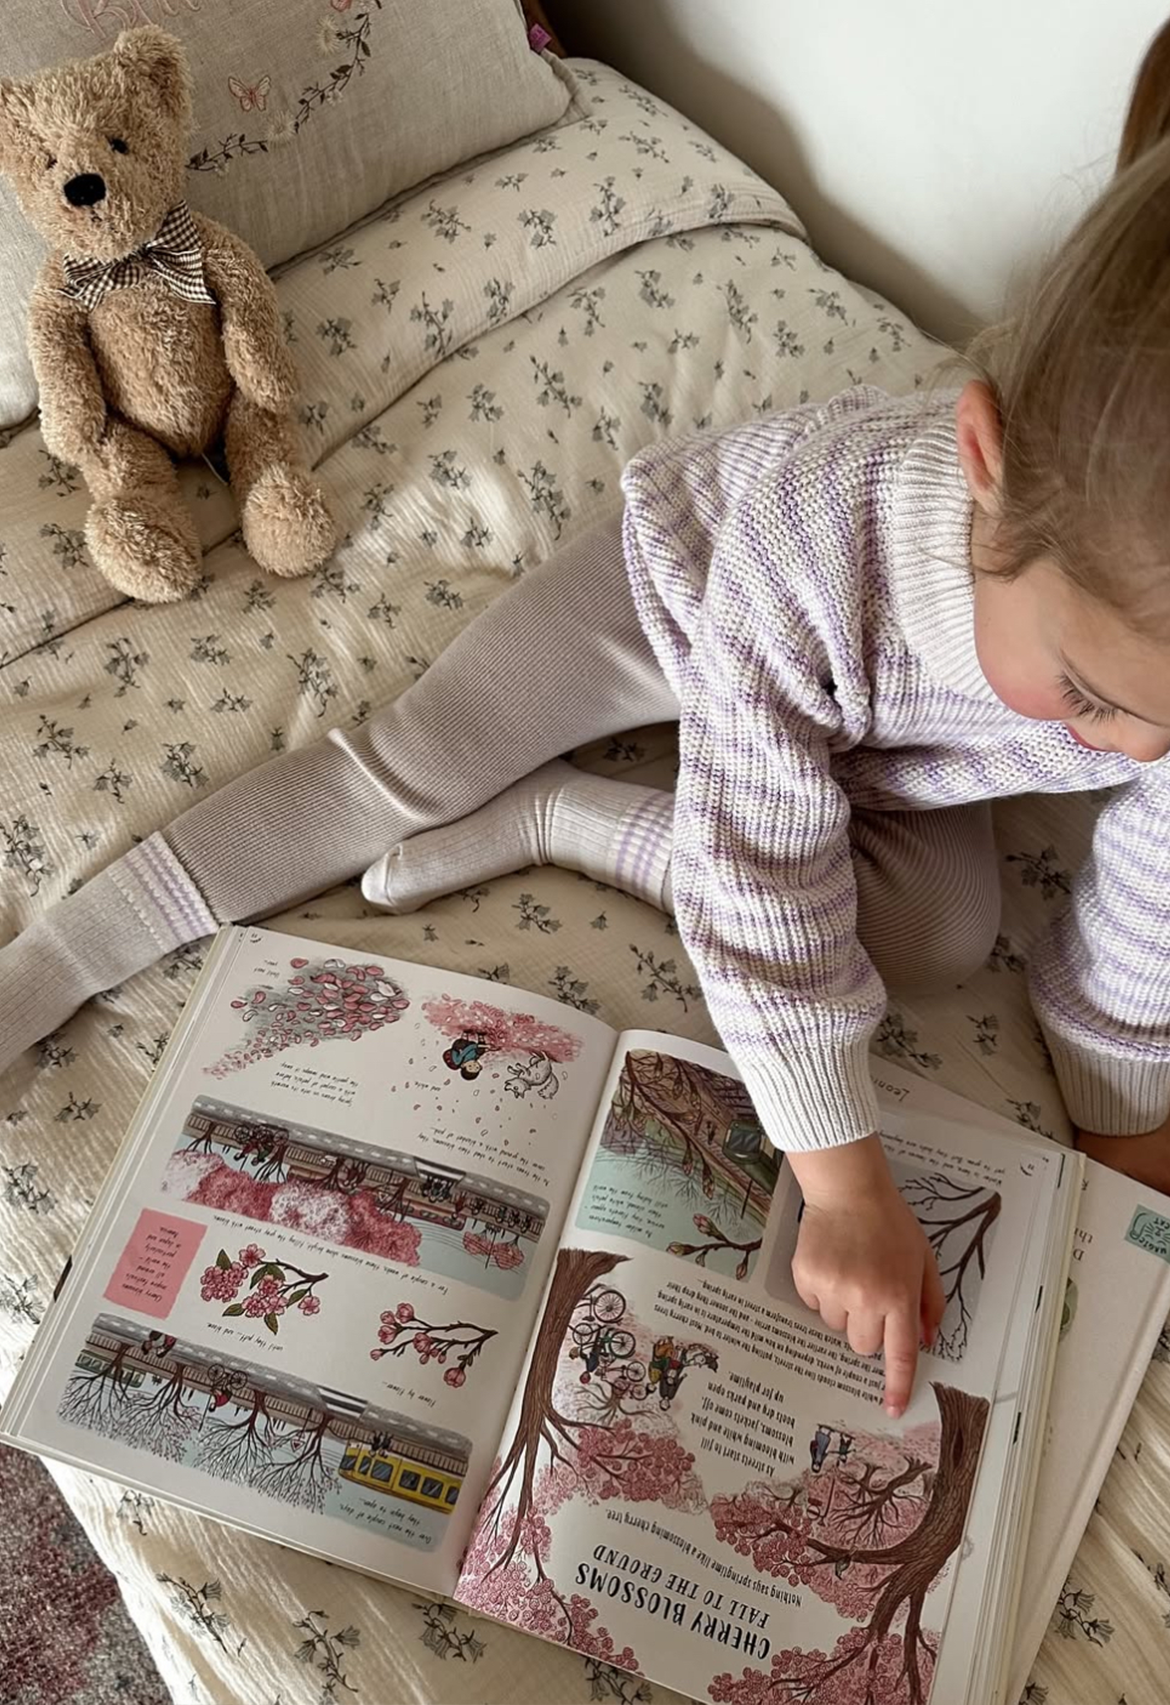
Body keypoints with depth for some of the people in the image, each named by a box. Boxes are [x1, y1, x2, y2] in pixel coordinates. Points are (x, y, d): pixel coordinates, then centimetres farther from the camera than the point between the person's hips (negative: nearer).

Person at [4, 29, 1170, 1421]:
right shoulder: (805, 549, -47)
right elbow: (766, 883, -37)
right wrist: (841, 1178, -30)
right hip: (690, 579, -3)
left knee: (943, 936, -20)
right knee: (403, 768, -10)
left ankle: (550, 817, -10)